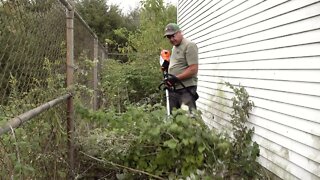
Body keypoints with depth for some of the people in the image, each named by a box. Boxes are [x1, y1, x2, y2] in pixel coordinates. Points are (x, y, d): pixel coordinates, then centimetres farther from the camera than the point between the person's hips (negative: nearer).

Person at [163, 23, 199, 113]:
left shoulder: (189, 45, -8)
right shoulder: (174, 48, 21)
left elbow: (193, 69, -16)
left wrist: (176, 78, -18)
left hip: (186, 89, -9)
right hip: (173, 89, 9)